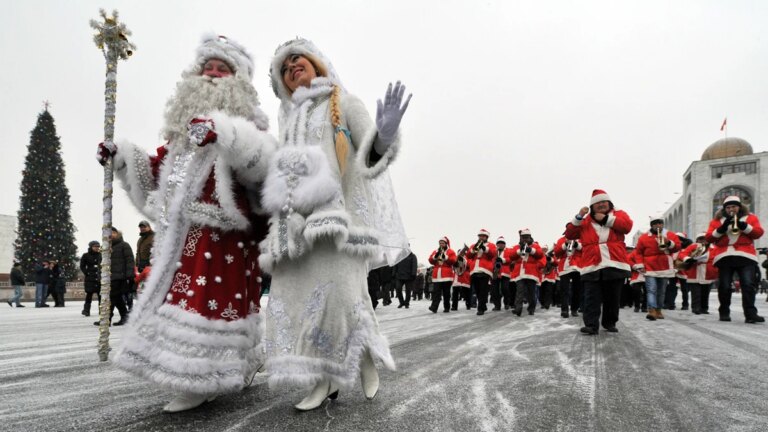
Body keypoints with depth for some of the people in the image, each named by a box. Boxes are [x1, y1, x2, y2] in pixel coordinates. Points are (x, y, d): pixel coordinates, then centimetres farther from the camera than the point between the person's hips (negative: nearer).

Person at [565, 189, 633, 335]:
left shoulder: (618, 214, 13)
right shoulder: (586, 221, 15)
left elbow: (627, 225, -8)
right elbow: (569, 234, 7)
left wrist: (607, 219, -7)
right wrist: (579, 217, -4)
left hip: (615, 265, 0)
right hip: (592, 266, 0)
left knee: (612, 297, 9)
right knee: (592, 297, -6)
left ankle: (610, 323, 24)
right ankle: (591, 325, -5)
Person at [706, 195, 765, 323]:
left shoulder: (750, 217, 14)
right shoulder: (717, 220, 13)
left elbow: (758, 233, 0)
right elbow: (709, 238, 3)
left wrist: (743, 226, -14)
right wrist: (722, 228, -11)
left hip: (745, 256, -1)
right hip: (724, 257, 1)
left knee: (748, 285, -11)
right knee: (724, 286, 3)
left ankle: (750, 314, -13)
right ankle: (724, 313, 12)